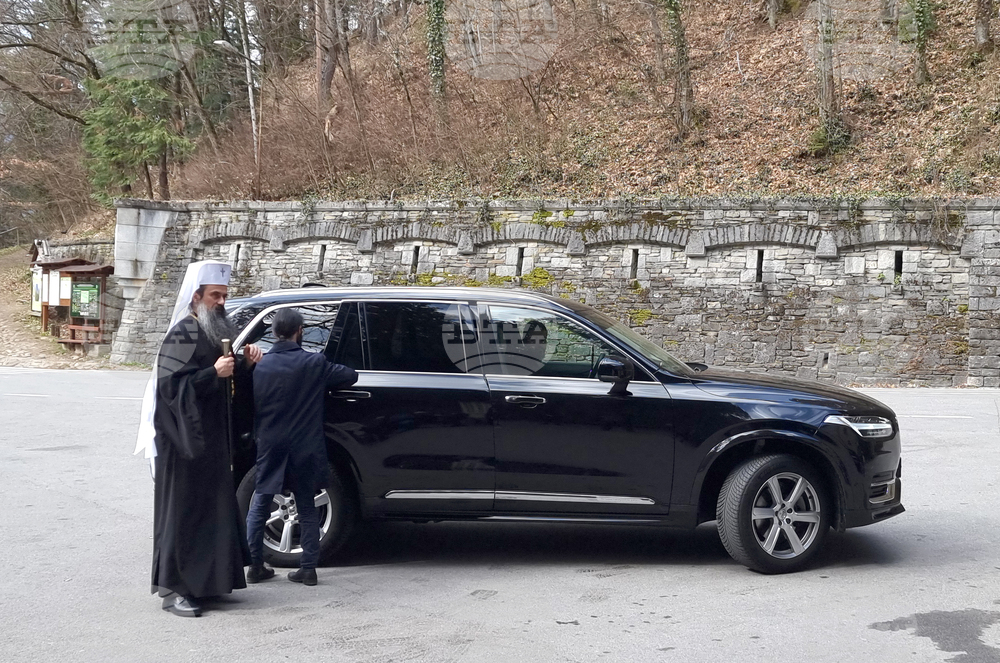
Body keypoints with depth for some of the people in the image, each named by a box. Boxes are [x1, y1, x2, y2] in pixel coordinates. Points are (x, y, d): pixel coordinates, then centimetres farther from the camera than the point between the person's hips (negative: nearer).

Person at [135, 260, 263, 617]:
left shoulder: (218, 331, 13)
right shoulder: (183, 335, -14)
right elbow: (170, 386, -21)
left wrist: (245, 363, 1)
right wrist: (214, 373, -29)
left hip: (211, 437, 9)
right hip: (184, 440, -9)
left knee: (212, 509, 12)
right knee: (181, 511, -4)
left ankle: (204, 580, 21)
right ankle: (171, 588, 2)